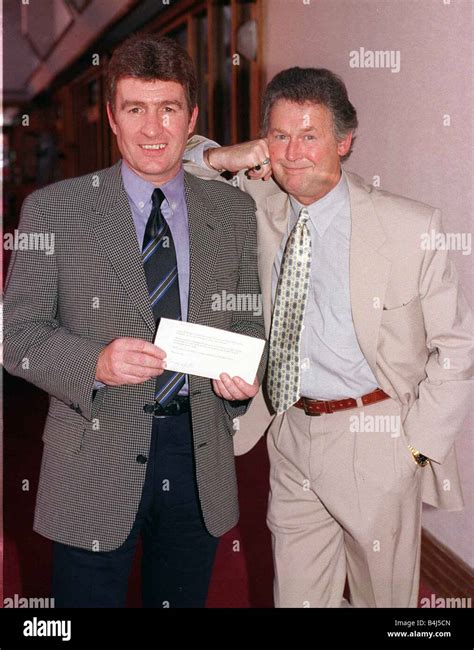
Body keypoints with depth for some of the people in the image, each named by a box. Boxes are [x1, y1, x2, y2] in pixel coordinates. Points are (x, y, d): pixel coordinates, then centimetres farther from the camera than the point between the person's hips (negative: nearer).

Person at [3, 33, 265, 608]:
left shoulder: (233, 212, 5)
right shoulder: (53, 210, -4)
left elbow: (249, 321, 11)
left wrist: (244, 374, -10)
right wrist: (95, 363, -22)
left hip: (200, 460, 3)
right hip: (95, 466, -2)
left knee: (184, 600, 19)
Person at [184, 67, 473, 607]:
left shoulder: (410, 226, -13)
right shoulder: (261, 206, 0)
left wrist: (419, 442, -11)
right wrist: (220, 158, -8)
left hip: (374, 441, -3)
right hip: (290, 435, 4)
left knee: (383, 595, 15)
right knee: (294, 595, 18)